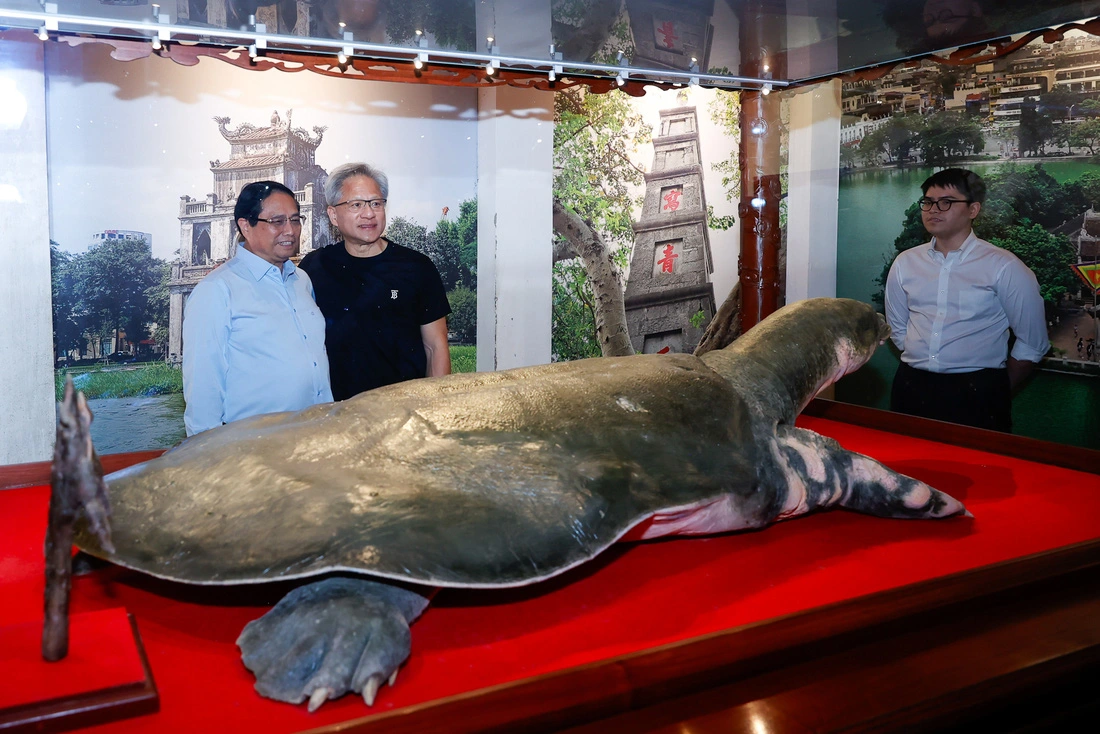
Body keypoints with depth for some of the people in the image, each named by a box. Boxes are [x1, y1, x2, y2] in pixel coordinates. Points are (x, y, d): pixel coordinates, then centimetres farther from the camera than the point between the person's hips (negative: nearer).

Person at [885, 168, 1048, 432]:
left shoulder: (1005, 267, -5)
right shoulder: (905, 263, 6)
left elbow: (1032, 344, 0)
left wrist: (998, 393, 4)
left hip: (977, 396, -3)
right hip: (911, 389, 4)